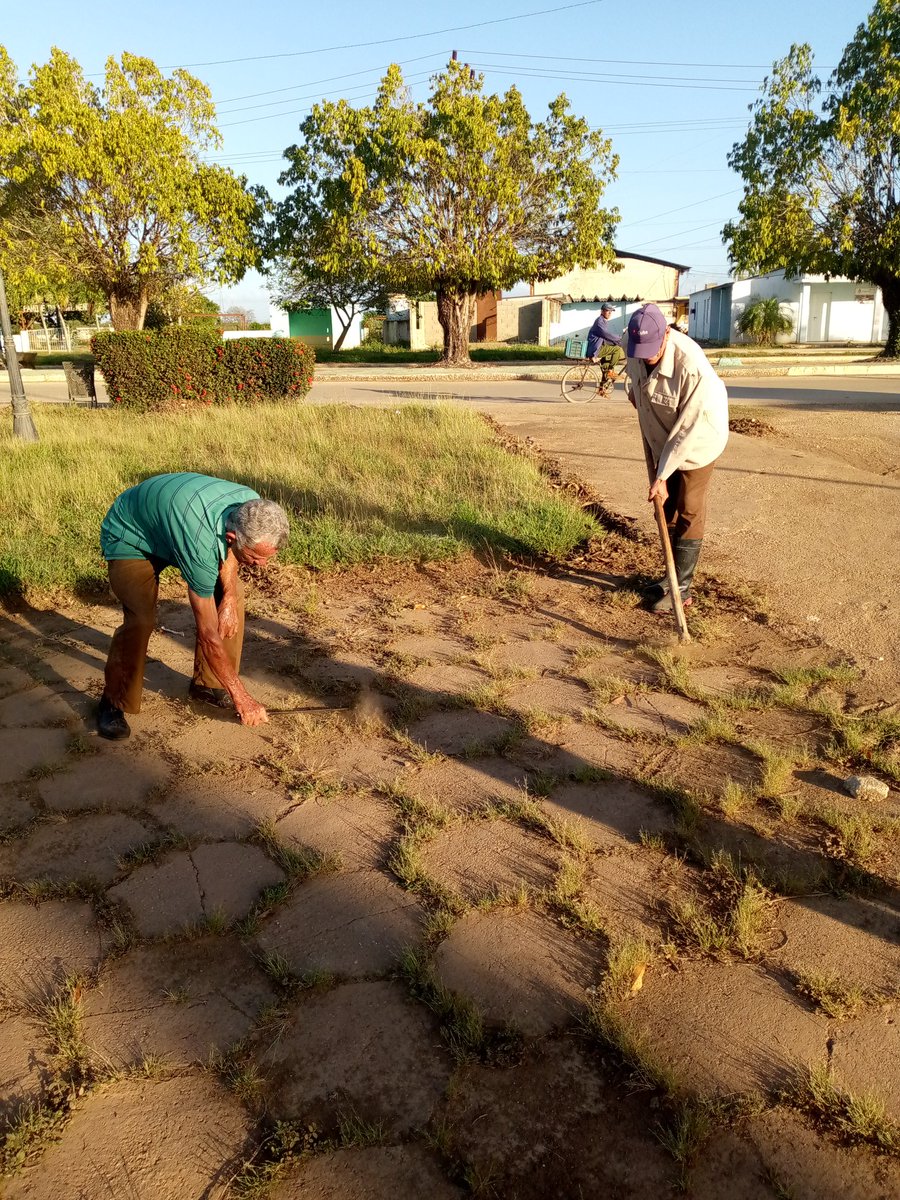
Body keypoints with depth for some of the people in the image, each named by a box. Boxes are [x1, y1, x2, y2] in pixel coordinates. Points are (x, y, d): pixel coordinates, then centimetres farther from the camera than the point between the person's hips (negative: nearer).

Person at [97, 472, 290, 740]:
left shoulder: (253, 507, -25)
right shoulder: (199, 545, -44)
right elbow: (208, 634, -35)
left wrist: (229, 598, -14)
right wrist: (242, 699, -29)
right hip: (129, 538, -7)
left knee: (233, 594, -4)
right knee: (141, 619, -26)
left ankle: (208, 683, 12)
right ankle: (114, 702, -1)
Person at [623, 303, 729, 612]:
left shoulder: (692, 367, -35)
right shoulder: (636, 354, -15)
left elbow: (687, 430, -30)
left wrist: (662, 475, -27)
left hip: (697, 441, -6)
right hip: (662, 441, 6)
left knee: (688, 513, -1)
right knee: (666, 509, 13)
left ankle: (682, 587, 8)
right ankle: (673, 573, 28)